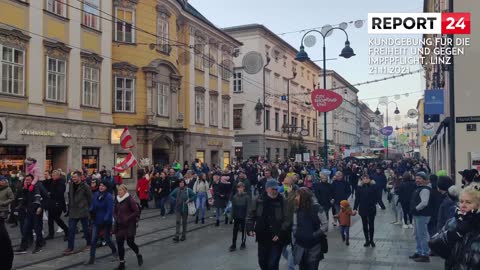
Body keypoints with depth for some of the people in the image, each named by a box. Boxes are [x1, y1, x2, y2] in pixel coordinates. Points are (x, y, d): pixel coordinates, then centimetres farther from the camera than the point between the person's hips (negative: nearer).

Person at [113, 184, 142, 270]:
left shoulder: (130, 200, -13)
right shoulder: (117, 200, 5)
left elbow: (137, 212, -12)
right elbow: (115, 211, 15)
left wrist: (127, 219, -18)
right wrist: (116, 218, -4)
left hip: (129, 225, -5)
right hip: (119, 225, 6)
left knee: (130, 242, 0)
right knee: (119, 244, 4)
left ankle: (139, 255, 30)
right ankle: (121, 263, 16)